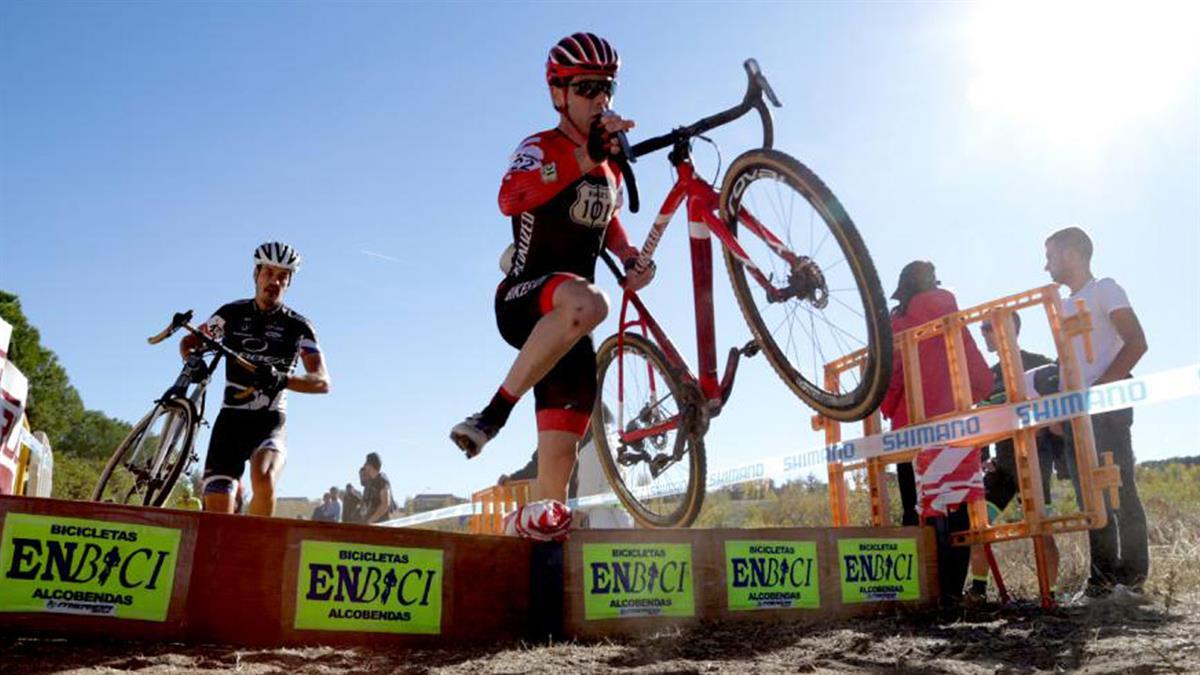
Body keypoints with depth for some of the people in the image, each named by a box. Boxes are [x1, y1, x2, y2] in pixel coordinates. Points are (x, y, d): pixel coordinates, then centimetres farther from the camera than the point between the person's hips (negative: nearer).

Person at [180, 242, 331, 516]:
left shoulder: (298, 327, -1)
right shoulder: (232, 313, 6)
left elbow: (322, 382, -8)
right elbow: (190, 342, 16)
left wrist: (281, 379, -28)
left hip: (270, 423, -2)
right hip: (231, 419, 2)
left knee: (263, 480, -31)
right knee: (217, 516, -10)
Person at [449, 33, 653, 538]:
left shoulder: (612, 167, 14)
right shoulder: (541, 147, -7)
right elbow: (509, 199, -29)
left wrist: (630, 258, 9)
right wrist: (586, 157, -41)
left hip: (568, 329, 6)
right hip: (523, 301, -6)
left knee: (557, 470, -1)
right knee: (587, 303, -42)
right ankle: (494, 414, -30)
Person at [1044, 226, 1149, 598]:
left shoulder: (1105, 290, -1)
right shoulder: (1063, 307, 20)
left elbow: (1136, 343, -12)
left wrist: (1098, 388, -19)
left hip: (1106, 406, -7)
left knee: (1119, 489, -7)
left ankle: (1131, 578, -2)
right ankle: (1103, 577, 11)